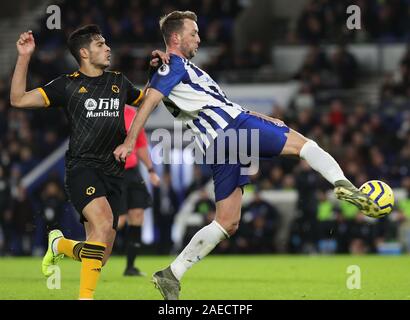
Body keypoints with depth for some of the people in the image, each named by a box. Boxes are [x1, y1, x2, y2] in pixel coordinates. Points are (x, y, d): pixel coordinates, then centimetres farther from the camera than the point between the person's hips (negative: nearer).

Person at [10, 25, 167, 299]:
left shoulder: (119, 82, 16)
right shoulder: (68, 85, 3)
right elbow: (19, 100, -1)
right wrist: (24, 58, -9)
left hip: (113, 173, 5)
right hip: (82, 167, -5)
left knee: (100, 255, 2)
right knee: (103, 222, -32)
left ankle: (60, 244, 35)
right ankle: (86, 295, -28)